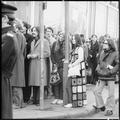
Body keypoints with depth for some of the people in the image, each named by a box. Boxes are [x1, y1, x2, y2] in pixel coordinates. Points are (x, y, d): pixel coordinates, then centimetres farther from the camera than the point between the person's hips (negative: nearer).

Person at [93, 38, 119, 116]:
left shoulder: (115, 54, -7)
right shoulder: (102, 53, 11)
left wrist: (111, 71, -17)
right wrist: (98, 69, 6)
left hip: (110, 77, -5)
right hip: (102, 76, 6)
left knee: (111, 94, 0)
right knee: (97, 91, 3)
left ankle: (109, 109, 11)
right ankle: (101, 106, 18)